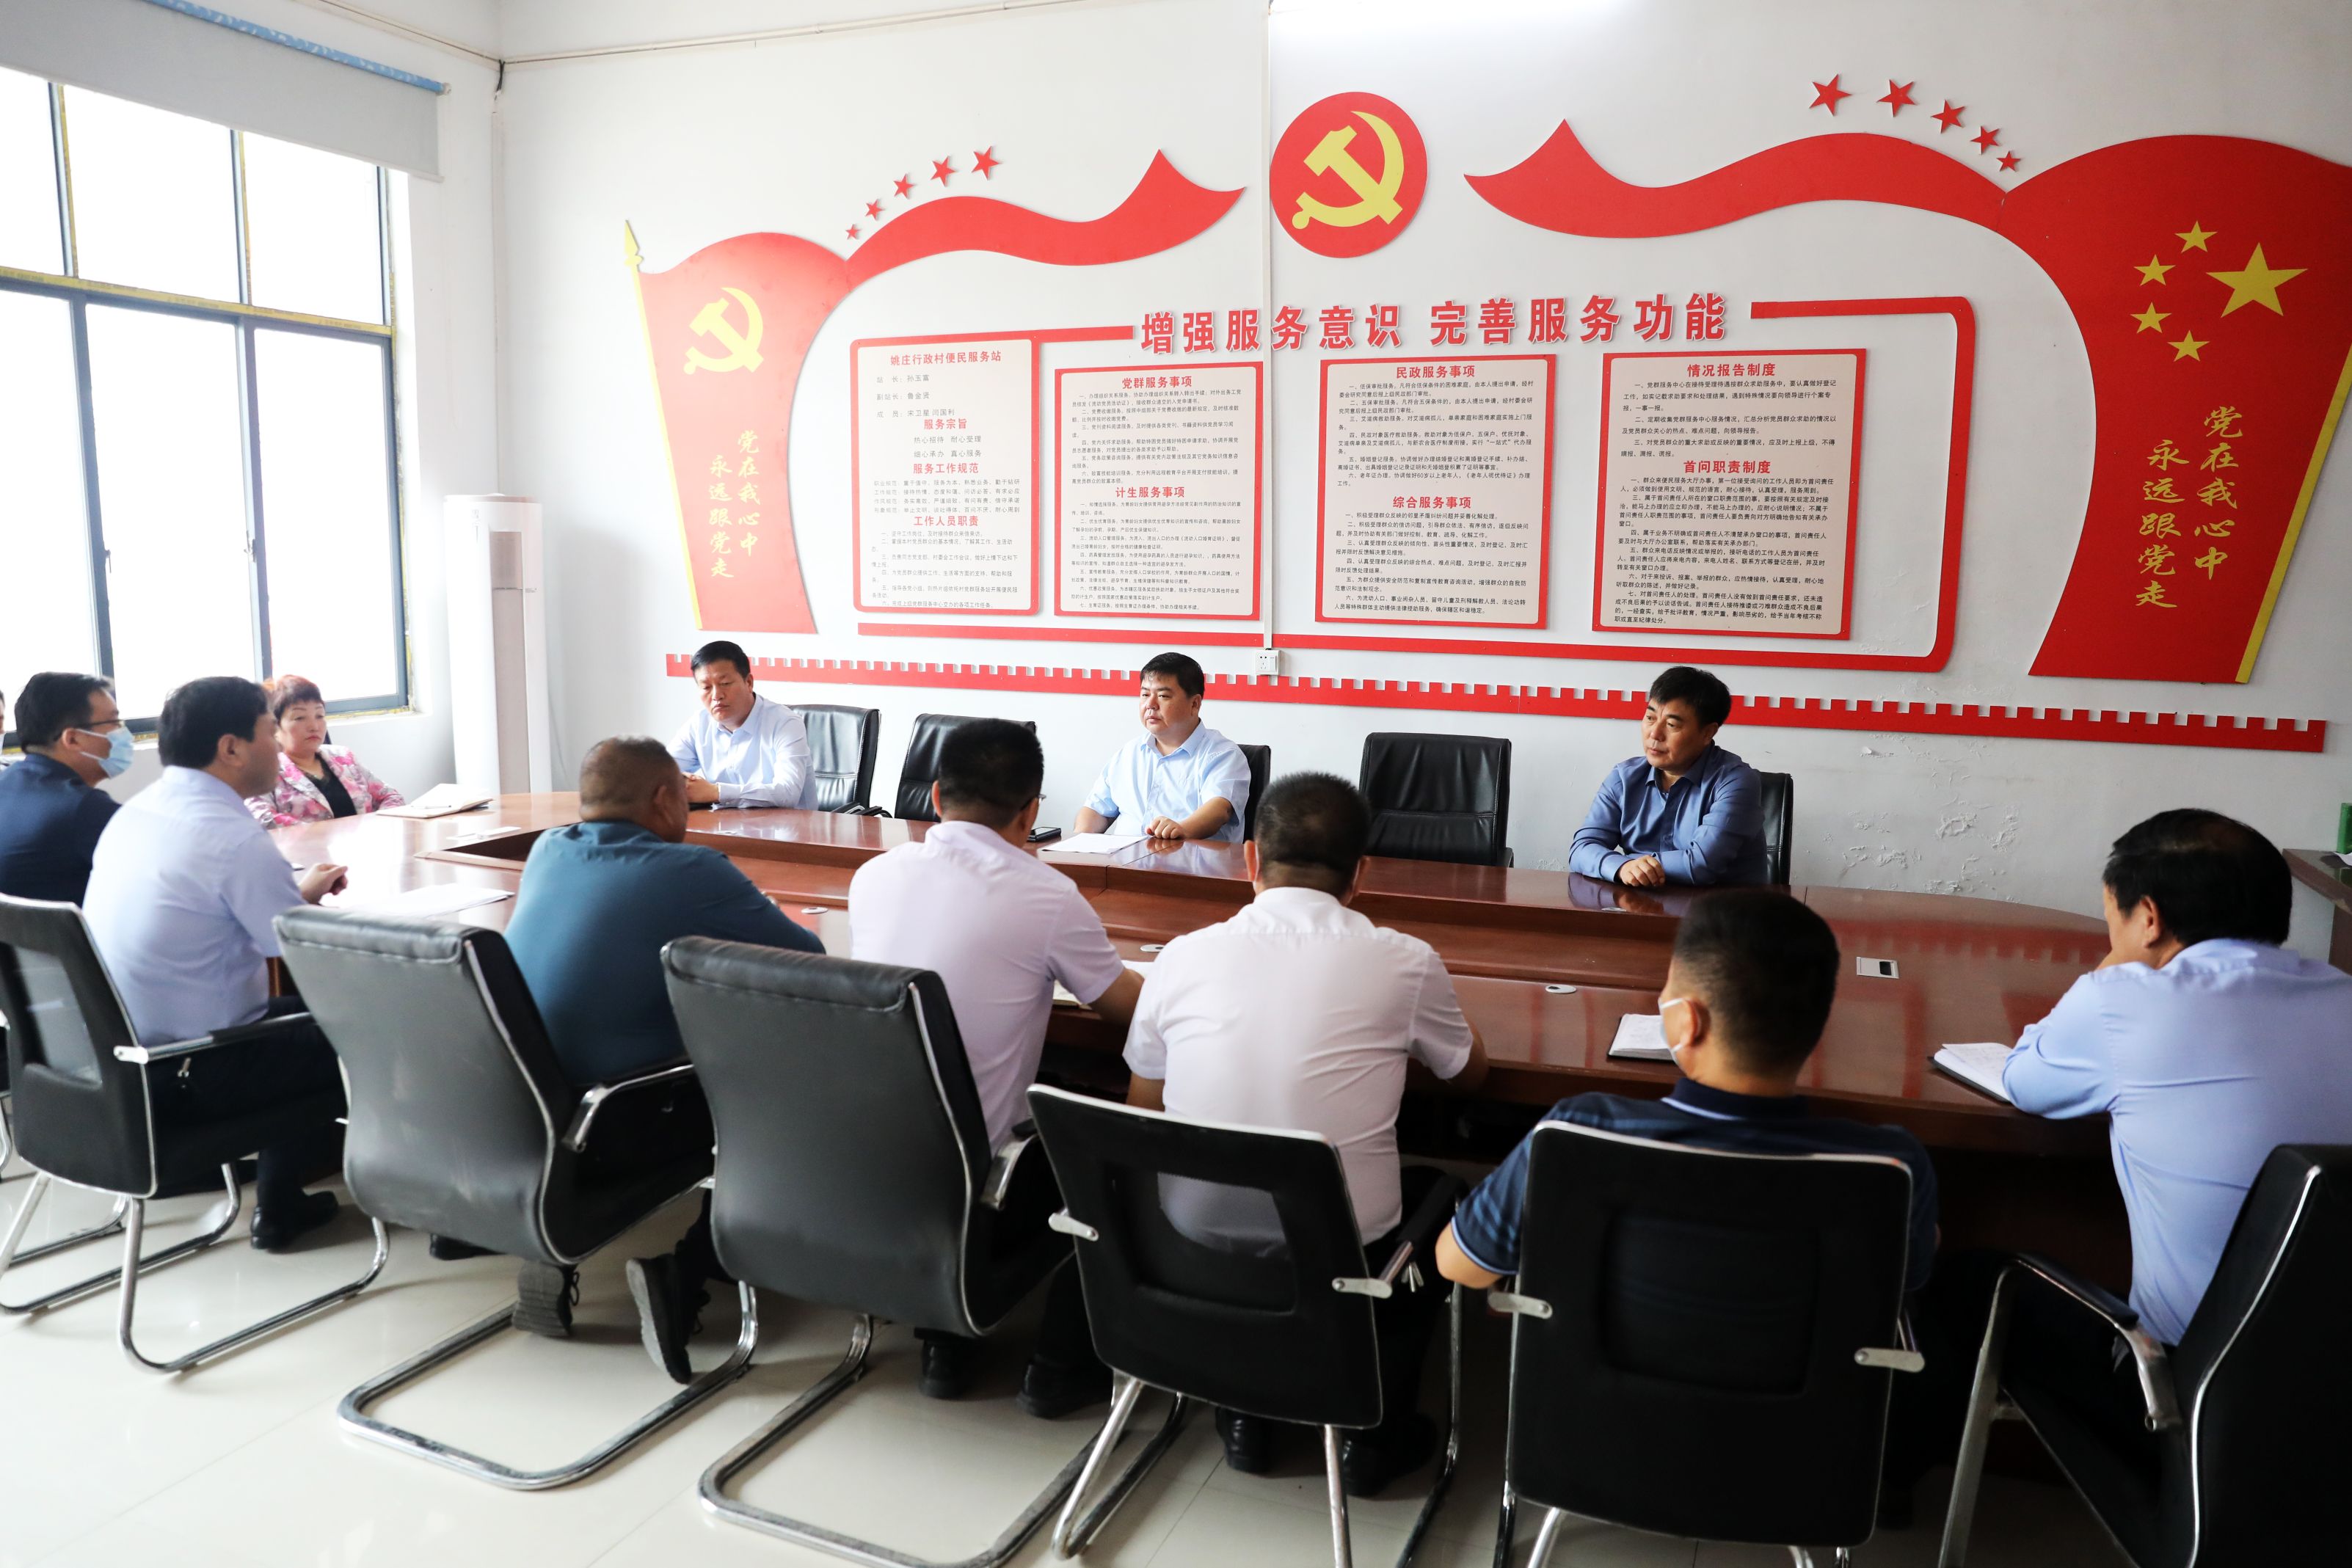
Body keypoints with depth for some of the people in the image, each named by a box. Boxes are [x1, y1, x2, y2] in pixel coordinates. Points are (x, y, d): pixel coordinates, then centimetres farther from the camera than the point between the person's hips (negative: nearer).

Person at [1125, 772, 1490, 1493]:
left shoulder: (1183, 956, -6)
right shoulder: (1404, 962, -10)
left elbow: (1143, 1114, 7)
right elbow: (1470, 1073, 10)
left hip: (1195, 1242, 2)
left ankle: (1243, 1413, 37)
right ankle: (1372, 1434, 30)